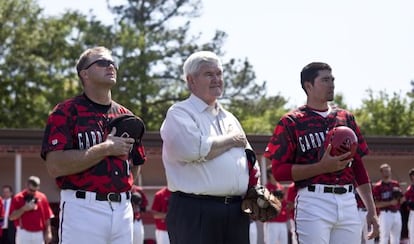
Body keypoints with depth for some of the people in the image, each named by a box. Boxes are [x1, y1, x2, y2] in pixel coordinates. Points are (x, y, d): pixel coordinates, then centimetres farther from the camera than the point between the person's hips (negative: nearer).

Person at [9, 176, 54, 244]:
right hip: (23, 234, -2)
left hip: (39, 234, 2)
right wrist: (24, 209, -19)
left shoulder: (42, 198, 5)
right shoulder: (18, 198, -3)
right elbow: (11, 217, -7)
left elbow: (47, 217, 7)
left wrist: (48, 232, 1)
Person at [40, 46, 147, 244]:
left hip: (123, 209, 6)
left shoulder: (125, 116, 16)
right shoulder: (65, 112, -3)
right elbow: (55, 166, -15)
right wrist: (106, 149, -13)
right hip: (83, 210, -6)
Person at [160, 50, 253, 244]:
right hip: (195, 211, -7)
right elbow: (194, 149, -21)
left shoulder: (229, 118, 23)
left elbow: (250, 161, 23)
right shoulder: (179, 114, -1)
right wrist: (231, 140, -5)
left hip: (236, 212, 7)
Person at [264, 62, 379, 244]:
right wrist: (323, 167, -16)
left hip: (348, 202, 5)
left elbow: (358, 165, 19)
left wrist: (371, 209, 13)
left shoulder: (346, 118, 17)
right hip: (314, 202, -5)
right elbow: (279, 171, -5)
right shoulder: (291, 122, 1)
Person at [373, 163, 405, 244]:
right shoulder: (378, 186, -7)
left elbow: (402, 200, 16)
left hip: (397, 213, 6)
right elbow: (377, 204, -12)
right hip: (385, 214, -6)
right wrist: (390, 203, -20)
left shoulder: (396, 184, 12)